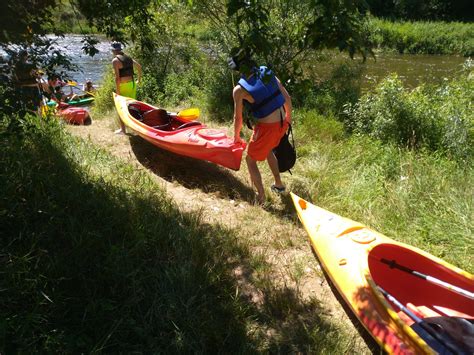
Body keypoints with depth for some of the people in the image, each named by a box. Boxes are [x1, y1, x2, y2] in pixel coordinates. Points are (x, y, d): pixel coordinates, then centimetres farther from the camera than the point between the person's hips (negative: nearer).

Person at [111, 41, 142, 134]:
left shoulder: (115, 60, -11)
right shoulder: (128, 58, 10)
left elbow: (117, 77, -17)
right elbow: (139, 67, 18)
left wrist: (117, 91, -14)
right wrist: (139, 79, 26)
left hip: (123, 86, -6)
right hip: (132, 84, 6)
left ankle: (122, 129, 9)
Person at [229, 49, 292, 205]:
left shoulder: (239, 89, -11)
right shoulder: (268, 73, 2)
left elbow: (238, 118, -4)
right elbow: (287, 97, 7)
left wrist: (236, 136, 14)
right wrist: (288, 116, 23)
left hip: (267, 127, -6)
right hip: (282, 122, 6)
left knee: (250, 159, 15)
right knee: (268, 150, 33)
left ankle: (261, 197, 18)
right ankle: (279, 184, 44)